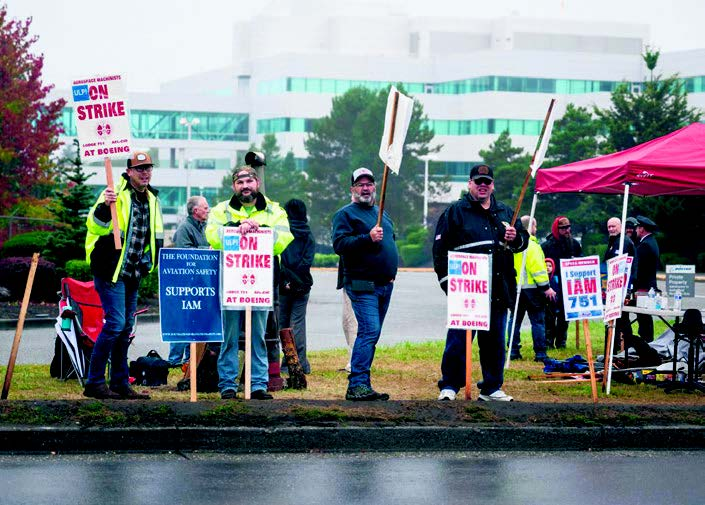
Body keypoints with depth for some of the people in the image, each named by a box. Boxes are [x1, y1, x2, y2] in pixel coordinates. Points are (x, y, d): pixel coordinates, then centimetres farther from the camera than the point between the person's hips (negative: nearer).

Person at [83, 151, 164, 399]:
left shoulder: (151, 199, 12)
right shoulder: (116, 194, -13)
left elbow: (155, 234, 24)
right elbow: (95, 226, -24)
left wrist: (148, 260, 13)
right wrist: (104, 206, -41)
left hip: (132, 274, 8)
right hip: (111, 270, -8)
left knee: (125, 328, 11)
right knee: (115, 323, -14)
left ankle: (121, 383, 18)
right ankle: (94, 383, -9)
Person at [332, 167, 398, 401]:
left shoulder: (382, 214, 21)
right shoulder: (345, 214, -2)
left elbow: (391, 240, 33)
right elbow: (339, 244, -15)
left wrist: (391, 272, 20)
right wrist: (368, 238, -25)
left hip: (385, 285, 8)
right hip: (362, 284, -8)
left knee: (372, 333, 8)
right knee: (369, 331, -18)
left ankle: (360, 383, 12)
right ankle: (357, 384, -18)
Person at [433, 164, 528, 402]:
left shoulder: (504, 212, 17)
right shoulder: (456, 211, 2)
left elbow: (524, 240, 23)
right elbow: (440, 247, -2)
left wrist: (515, 238, -1)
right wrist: (447, 281, -9)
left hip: (498, 290, 5)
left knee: (495, 339, 8)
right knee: (458, 337, -6)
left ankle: (491, 388, 16)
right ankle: (449, 386, 1)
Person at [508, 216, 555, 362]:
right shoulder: (531, 245, -13)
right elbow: (537, 268, -17)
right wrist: (546, 287, -14)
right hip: (531, 288, -7)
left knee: (515, 320, 13)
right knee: (538, 321, -2)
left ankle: (513, 351, 13)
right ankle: (540, 353, -3)